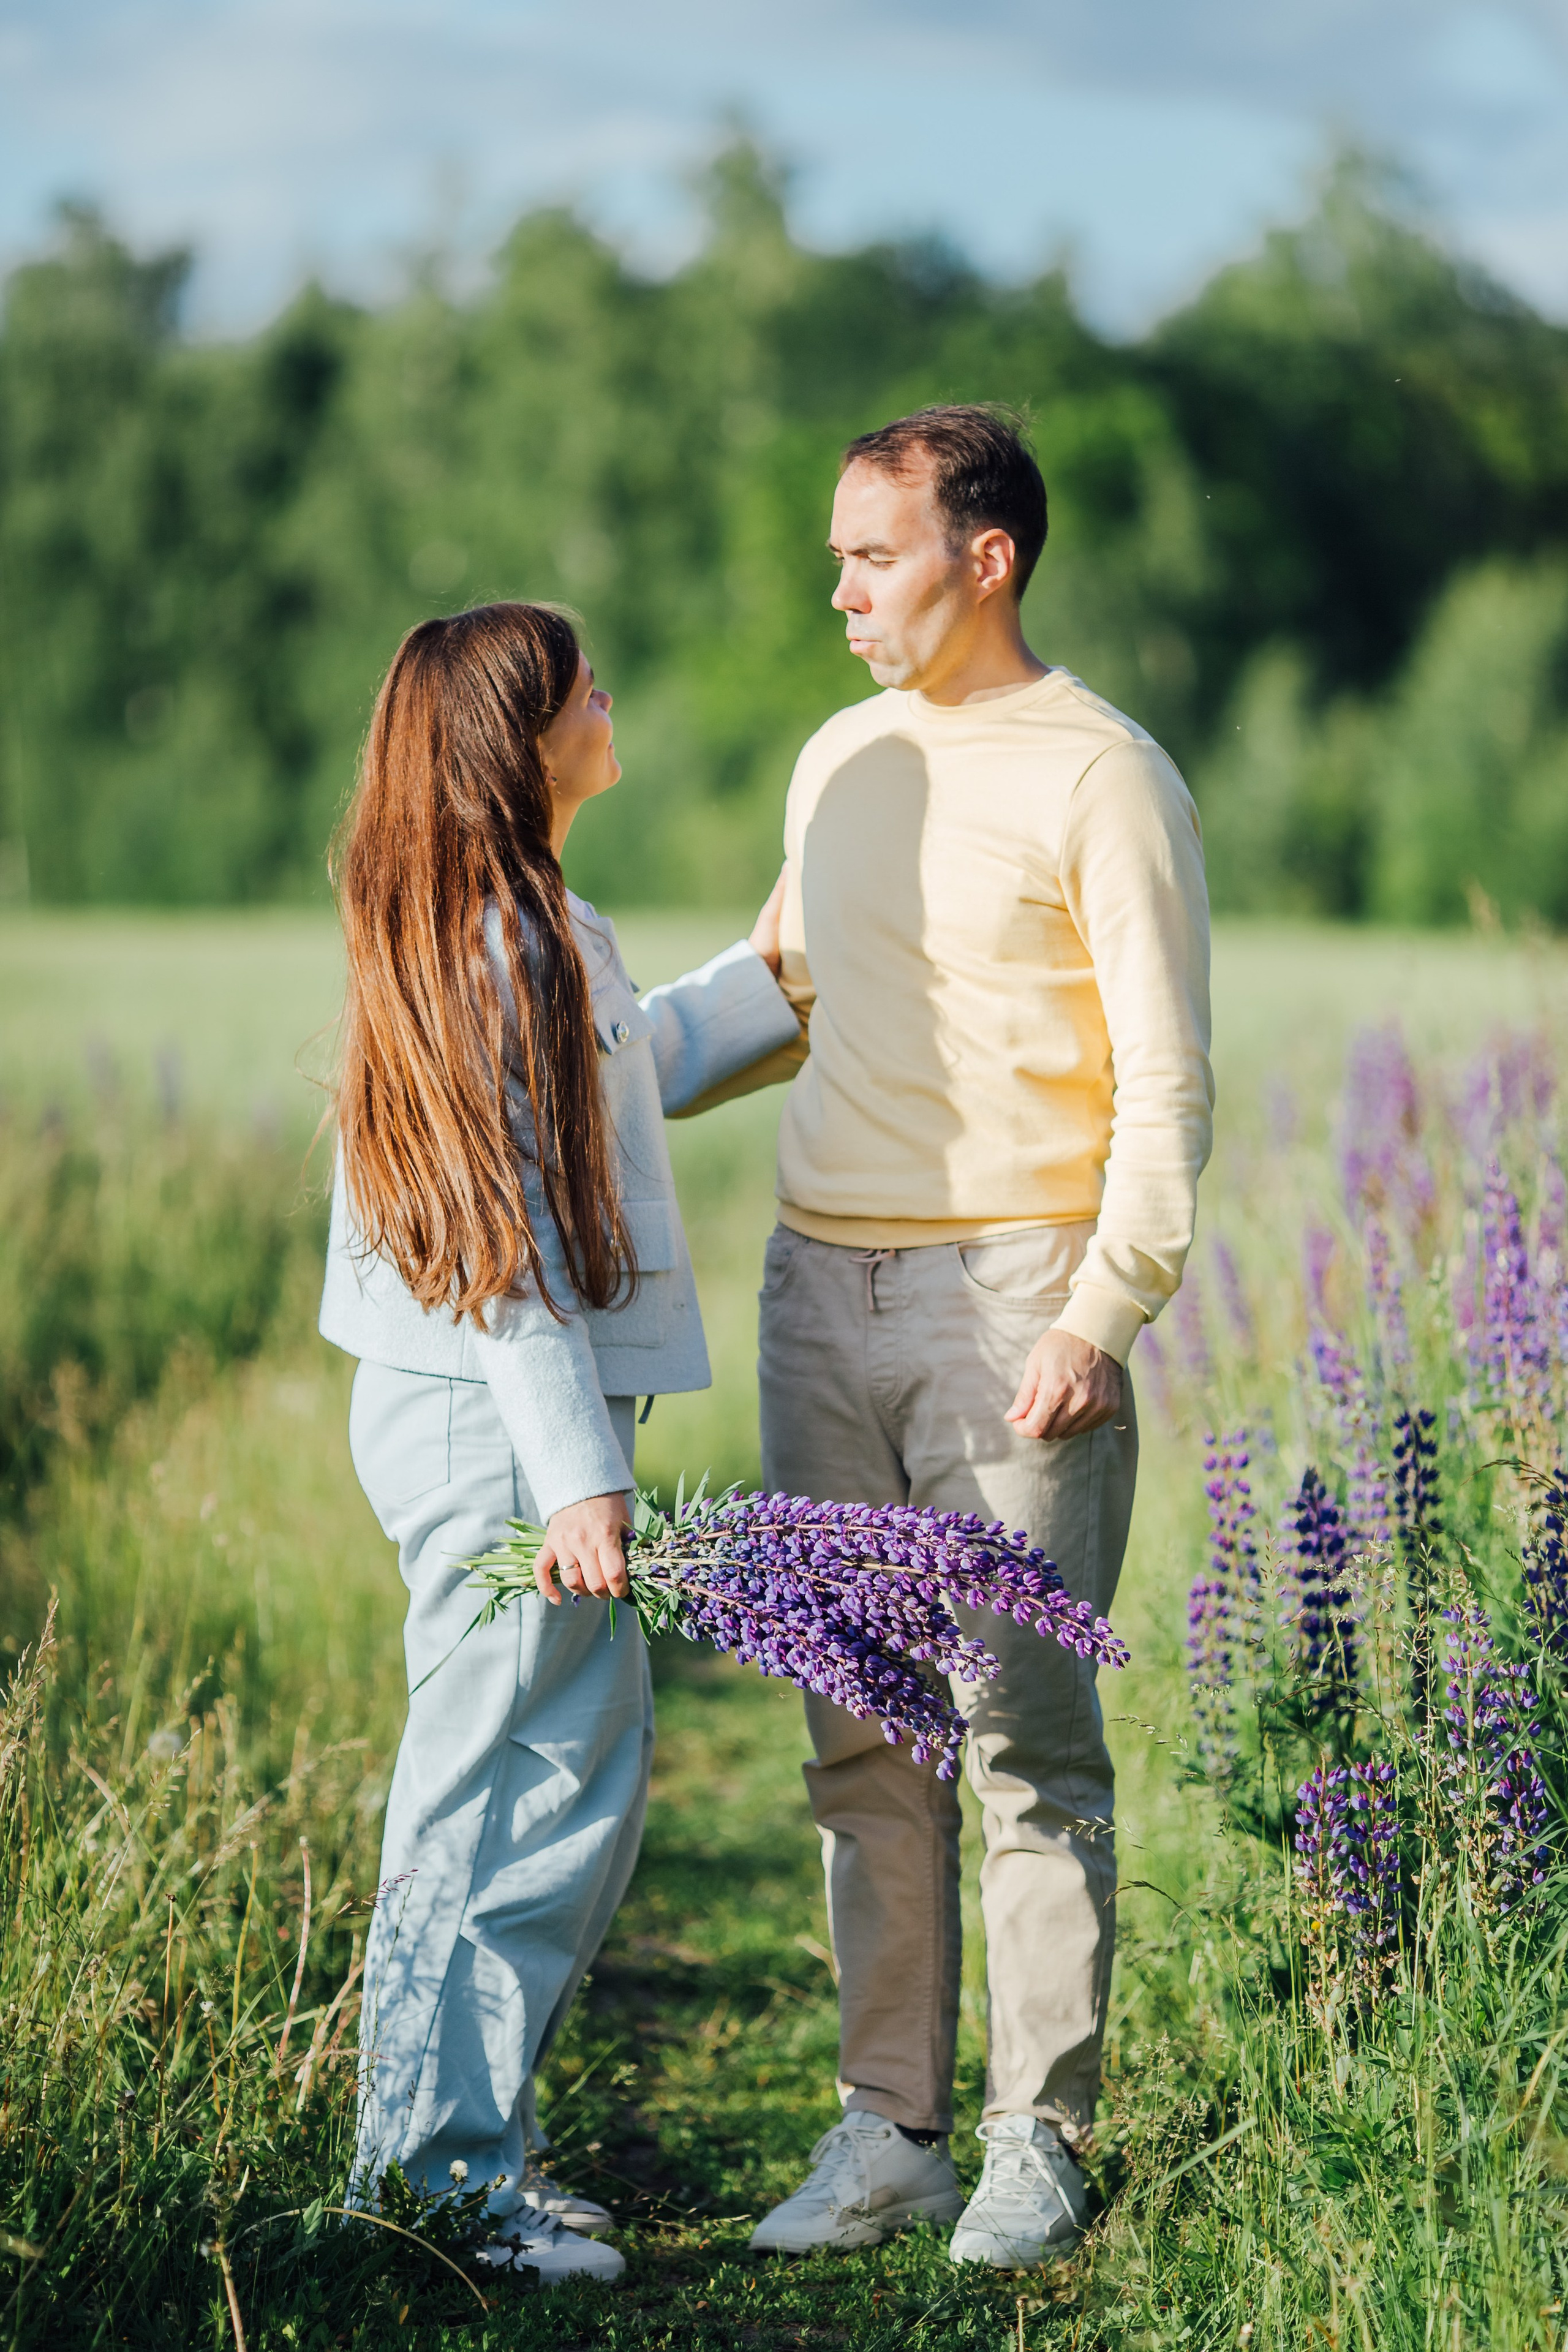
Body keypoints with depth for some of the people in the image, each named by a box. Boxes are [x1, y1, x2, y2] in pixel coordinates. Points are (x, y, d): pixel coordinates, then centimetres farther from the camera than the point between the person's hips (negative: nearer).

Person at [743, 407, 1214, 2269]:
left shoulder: (1104, 778, -5)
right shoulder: (838, 761, 15)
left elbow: (1163, 1085, -8)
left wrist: (1101, 1314, -16)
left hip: (1010, 1293, -6)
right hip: (822, 1283, 6)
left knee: (1025, 1734, -4)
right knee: (862, 1738, 6)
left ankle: (1040, 2141, 5)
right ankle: (888, 2130, 12)